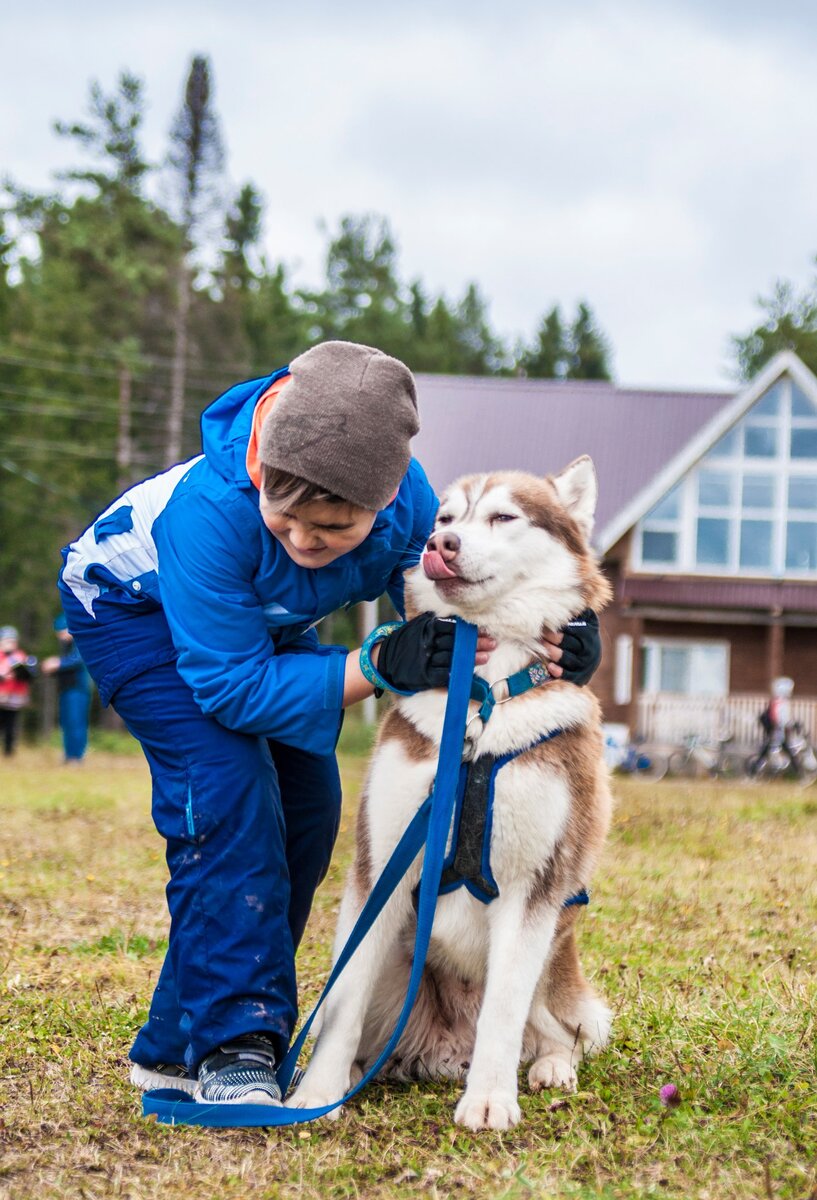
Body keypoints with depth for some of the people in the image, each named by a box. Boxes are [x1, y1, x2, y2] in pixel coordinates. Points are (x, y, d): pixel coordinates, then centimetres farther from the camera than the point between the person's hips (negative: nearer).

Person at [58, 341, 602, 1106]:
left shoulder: (411, 504, -29)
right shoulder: (213, 509, -43)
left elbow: (441, 611, -11)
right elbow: (232, 686, -35)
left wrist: (560, 634, -32)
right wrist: (378, 666, -45)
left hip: (258, 619, 6)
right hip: (132, 604, -6)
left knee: (306, 808, -3)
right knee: (226, 791, -25)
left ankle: (178, 1047, 6)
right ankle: (231, 1044, -19)